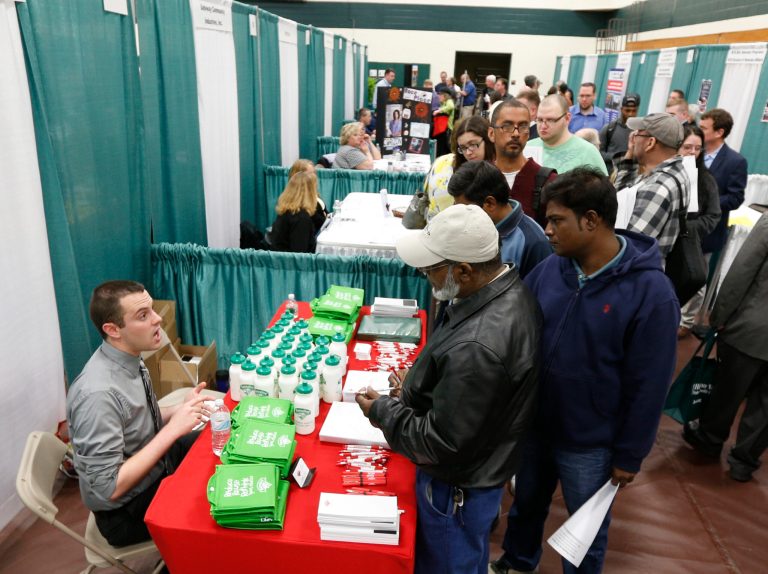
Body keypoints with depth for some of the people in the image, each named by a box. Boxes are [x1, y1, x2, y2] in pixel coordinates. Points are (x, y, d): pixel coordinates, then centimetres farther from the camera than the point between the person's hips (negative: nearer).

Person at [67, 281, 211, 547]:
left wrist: (180, 410, -9)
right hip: (126, 511, -8)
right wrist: (173, 428, -29)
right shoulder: (98, 394, -32)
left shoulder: (129, 359, -7)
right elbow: (109, 487, -29)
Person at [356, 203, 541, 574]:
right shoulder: (511, 290, -8)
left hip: (457, 487, -8)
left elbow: (441, 442, -29)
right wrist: (422, 378, 1)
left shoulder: (475, 347, -40)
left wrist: (382, 411, -16)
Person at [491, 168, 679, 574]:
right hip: (532, 425, 5)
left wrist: (630, 454, -8)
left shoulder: (651, 292, -22)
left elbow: (648, 385, -15)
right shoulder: (550, 269, -9)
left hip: (590, 443, -4)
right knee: (525, 505, 27)